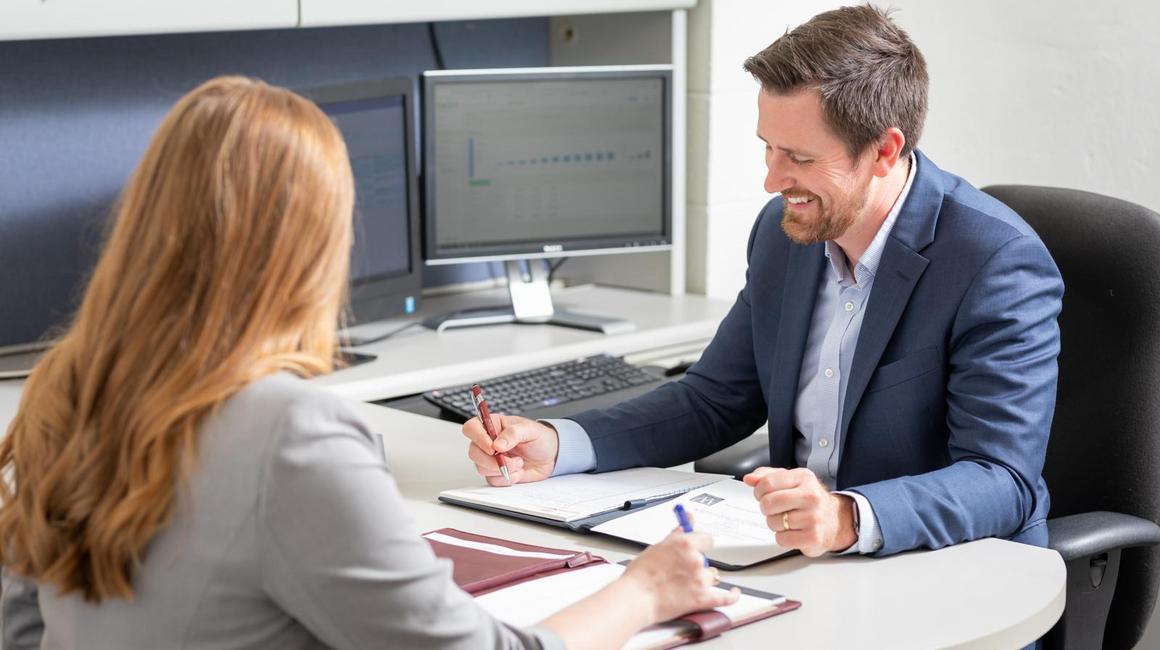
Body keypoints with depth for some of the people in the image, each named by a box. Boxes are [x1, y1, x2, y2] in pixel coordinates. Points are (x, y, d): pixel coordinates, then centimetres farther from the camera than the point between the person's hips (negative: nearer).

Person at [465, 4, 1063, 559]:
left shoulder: (998, 265, -18)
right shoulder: (786, 231, 4)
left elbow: (1002, 481, -23)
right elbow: (714, 402, 13)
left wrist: (852, 517, -42)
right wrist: (556, 446, -2)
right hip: (792, 556, 7)